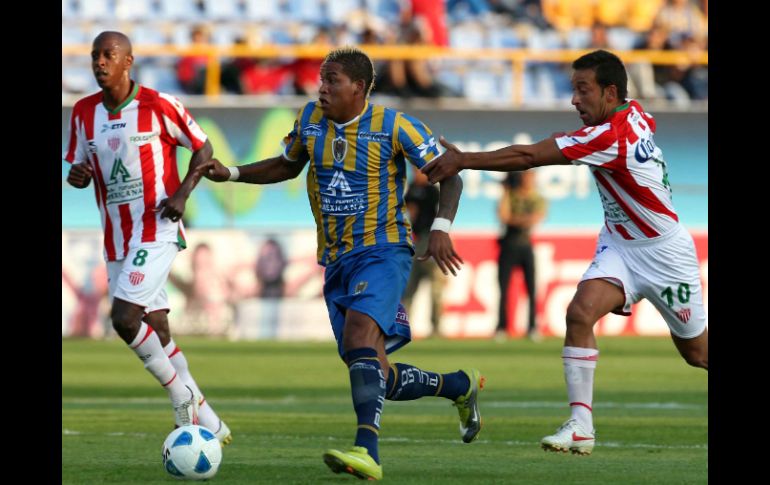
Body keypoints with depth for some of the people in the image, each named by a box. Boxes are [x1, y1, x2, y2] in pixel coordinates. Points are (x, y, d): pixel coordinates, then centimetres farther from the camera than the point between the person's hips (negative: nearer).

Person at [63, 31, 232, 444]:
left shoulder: (158, 106, -10)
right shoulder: (84, 113, 5)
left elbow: (203, 149, 0)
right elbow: (80, 169, 15)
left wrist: (182, 194, -14)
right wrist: (77, 175, -10)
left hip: (156, 232, -6)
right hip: (116, 239, 6)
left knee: (123, 317, -21)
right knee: (156, 333, 8)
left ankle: (179, 391, 0)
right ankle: (208, 424, 19)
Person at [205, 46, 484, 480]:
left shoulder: (393, 125, -10)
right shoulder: (310, 119, 6)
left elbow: (448, 173, -5)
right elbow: (288, 166, 24)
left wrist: (441, 227, -20)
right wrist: (231, 174, 11)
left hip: (383, 251, -6)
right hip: (337, 261, 6)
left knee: (359, 333, -31)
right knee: (379, 378, 3)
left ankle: (367, 451, -40)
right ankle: (462, 386, 30)